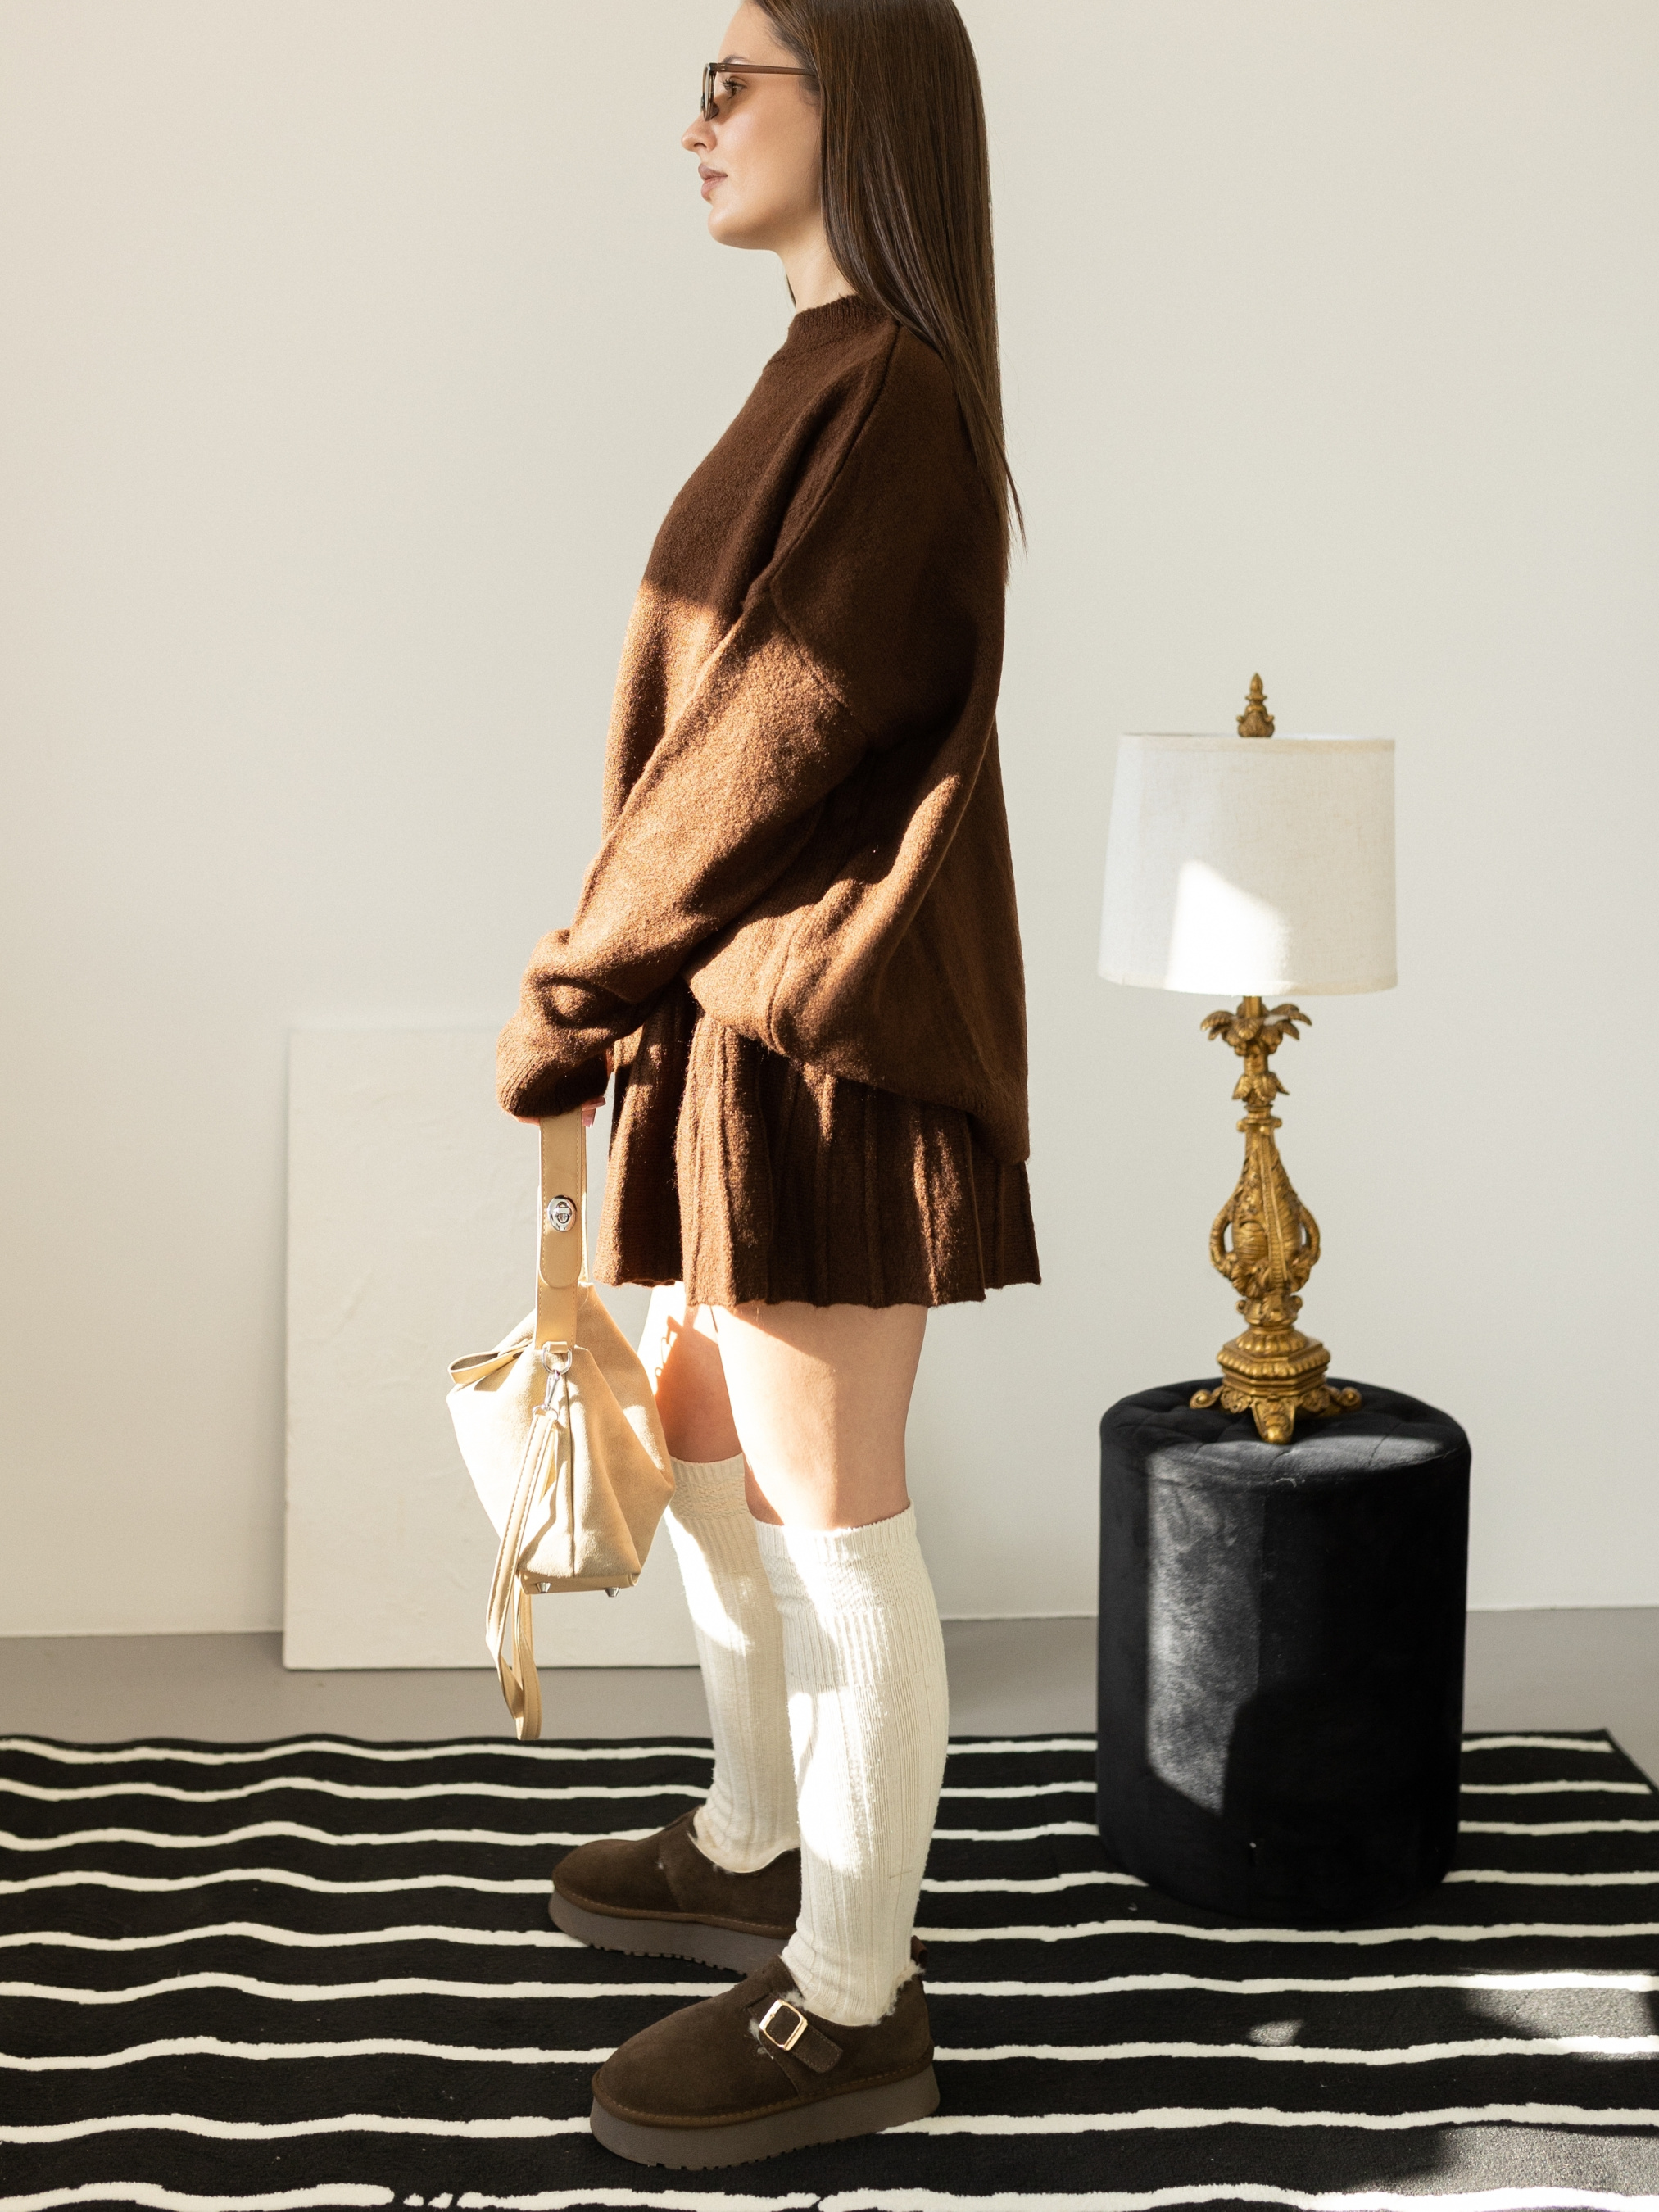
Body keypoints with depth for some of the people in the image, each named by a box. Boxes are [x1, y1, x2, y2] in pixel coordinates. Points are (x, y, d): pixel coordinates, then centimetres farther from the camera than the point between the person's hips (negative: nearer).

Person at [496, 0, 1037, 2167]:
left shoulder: (886, 398, -18)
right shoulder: (839, 384, 13)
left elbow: (777, 732, -20)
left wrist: (570, 1001, -11)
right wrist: (632, 985, 8)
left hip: (821, 1030, -10)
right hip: (755, 1016, 10)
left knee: (831, 1517, -1)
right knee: (703, 1448, 21)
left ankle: (854, 2004, 10)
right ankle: (758, 1849, 38)